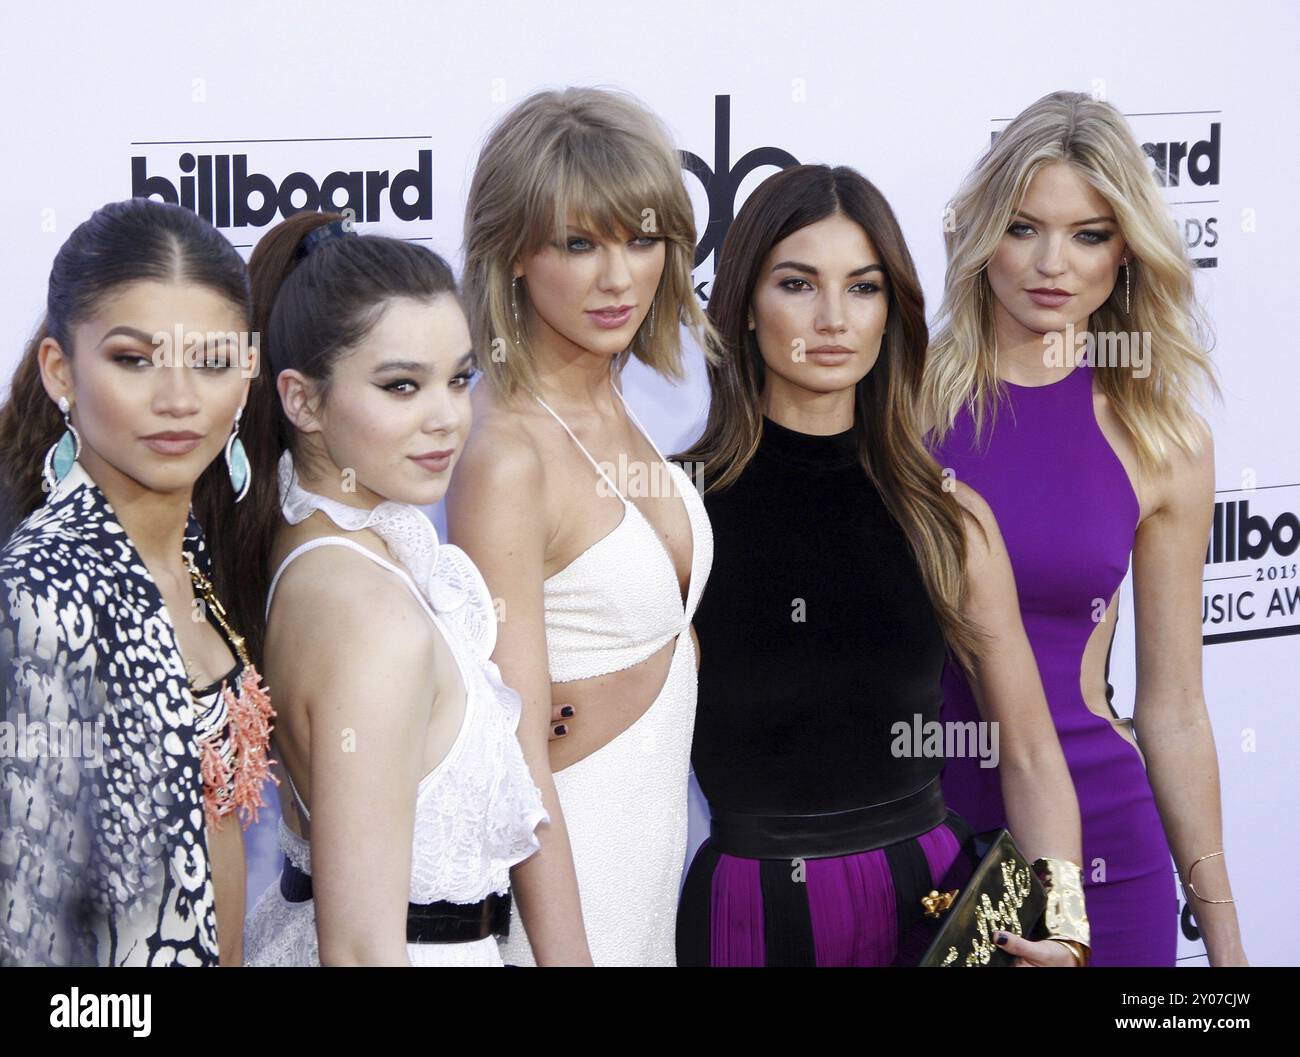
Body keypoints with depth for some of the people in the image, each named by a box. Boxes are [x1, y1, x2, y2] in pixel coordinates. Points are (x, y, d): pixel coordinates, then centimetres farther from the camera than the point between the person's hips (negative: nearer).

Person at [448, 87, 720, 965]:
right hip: (562, 862, -8)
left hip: (656, 845, 8)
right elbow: (515, 755, -24)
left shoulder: (610, 408, 2)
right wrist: (566, 954, -25)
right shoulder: (509, 455, -22)